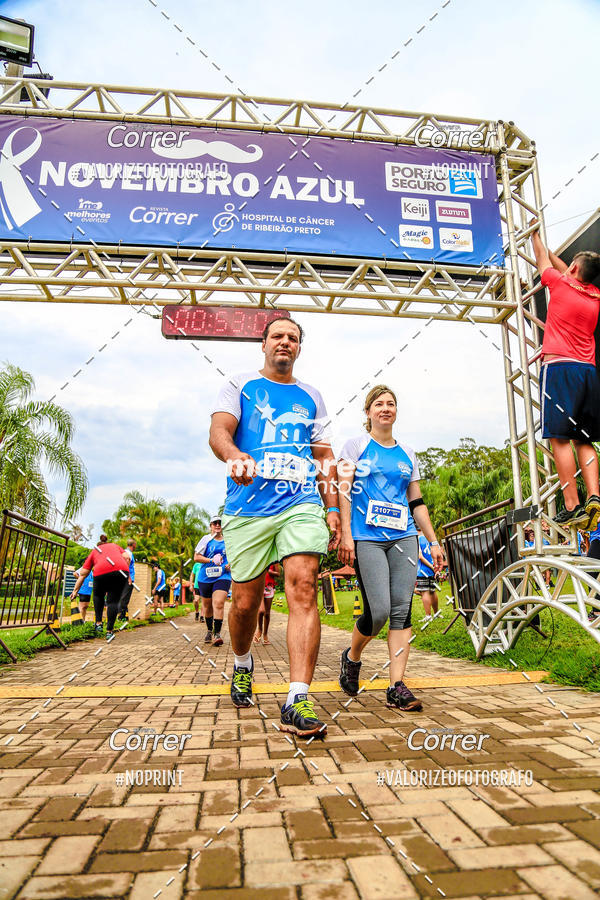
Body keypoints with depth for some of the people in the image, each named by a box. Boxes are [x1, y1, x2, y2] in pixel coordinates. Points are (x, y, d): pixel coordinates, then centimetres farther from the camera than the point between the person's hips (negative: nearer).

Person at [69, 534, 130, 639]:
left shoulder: (94, 551, 33)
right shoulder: (115, 545, 35)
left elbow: (82, 574, 29)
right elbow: (126, 558, 15)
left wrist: (75, 590, 33)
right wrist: (125, 573, 19)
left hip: (101, 572, 0)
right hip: (121, 569, 0)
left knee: (98, 595, 28)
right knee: (113, 601, 9)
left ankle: (98, 623, 23)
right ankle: (109, 631, 6)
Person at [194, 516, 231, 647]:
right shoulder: (206, 539, 1)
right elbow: (196, 557, -2)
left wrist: (230, 565, 2)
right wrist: (211, 560, -15)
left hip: (223, 577, 0)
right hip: (205, 577, 0)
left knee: (219, 603, -18)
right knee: (207, 605, 11)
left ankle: (217, 633, -16)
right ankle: (209, 630, 33)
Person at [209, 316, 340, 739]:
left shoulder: (311, 397, 21)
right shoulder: (241, 385, 13)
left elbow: (324, 455, 21)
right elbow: (218, 431, -3)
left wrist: (333, 507, 10)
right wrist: (235, 455, -27)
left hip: (302, 504, 2)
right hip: (248, 509, -1)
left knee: (303, 587, -16)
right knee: (246, 602, 4)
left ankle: (297, 701, -13)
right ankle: (242, 664, 35)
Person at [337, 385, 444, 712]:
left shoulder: (407, 454, 17)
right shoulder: (356, 445, 5)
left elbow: (417, 502, 19)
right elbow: (343, 492, -2)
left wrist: (434, 541, 13)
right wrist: (345, 536, -12)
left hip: (404, 537, 4)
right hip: (366, 538, -4)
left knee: (402, 609, -3)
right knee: (379, 611, -9)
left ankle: (397, 687, 4)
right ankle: (351, 657, 20)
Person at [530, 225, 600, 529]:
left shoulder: (561, 284, 3)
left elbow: (543, 262, 23)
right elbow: (561, 267, 35)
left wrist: (535, 236, 42)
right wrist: (540, 240, 49)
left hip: (560, 367, -6)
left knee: (560, 437, -10)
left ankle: (572, 507, -14)